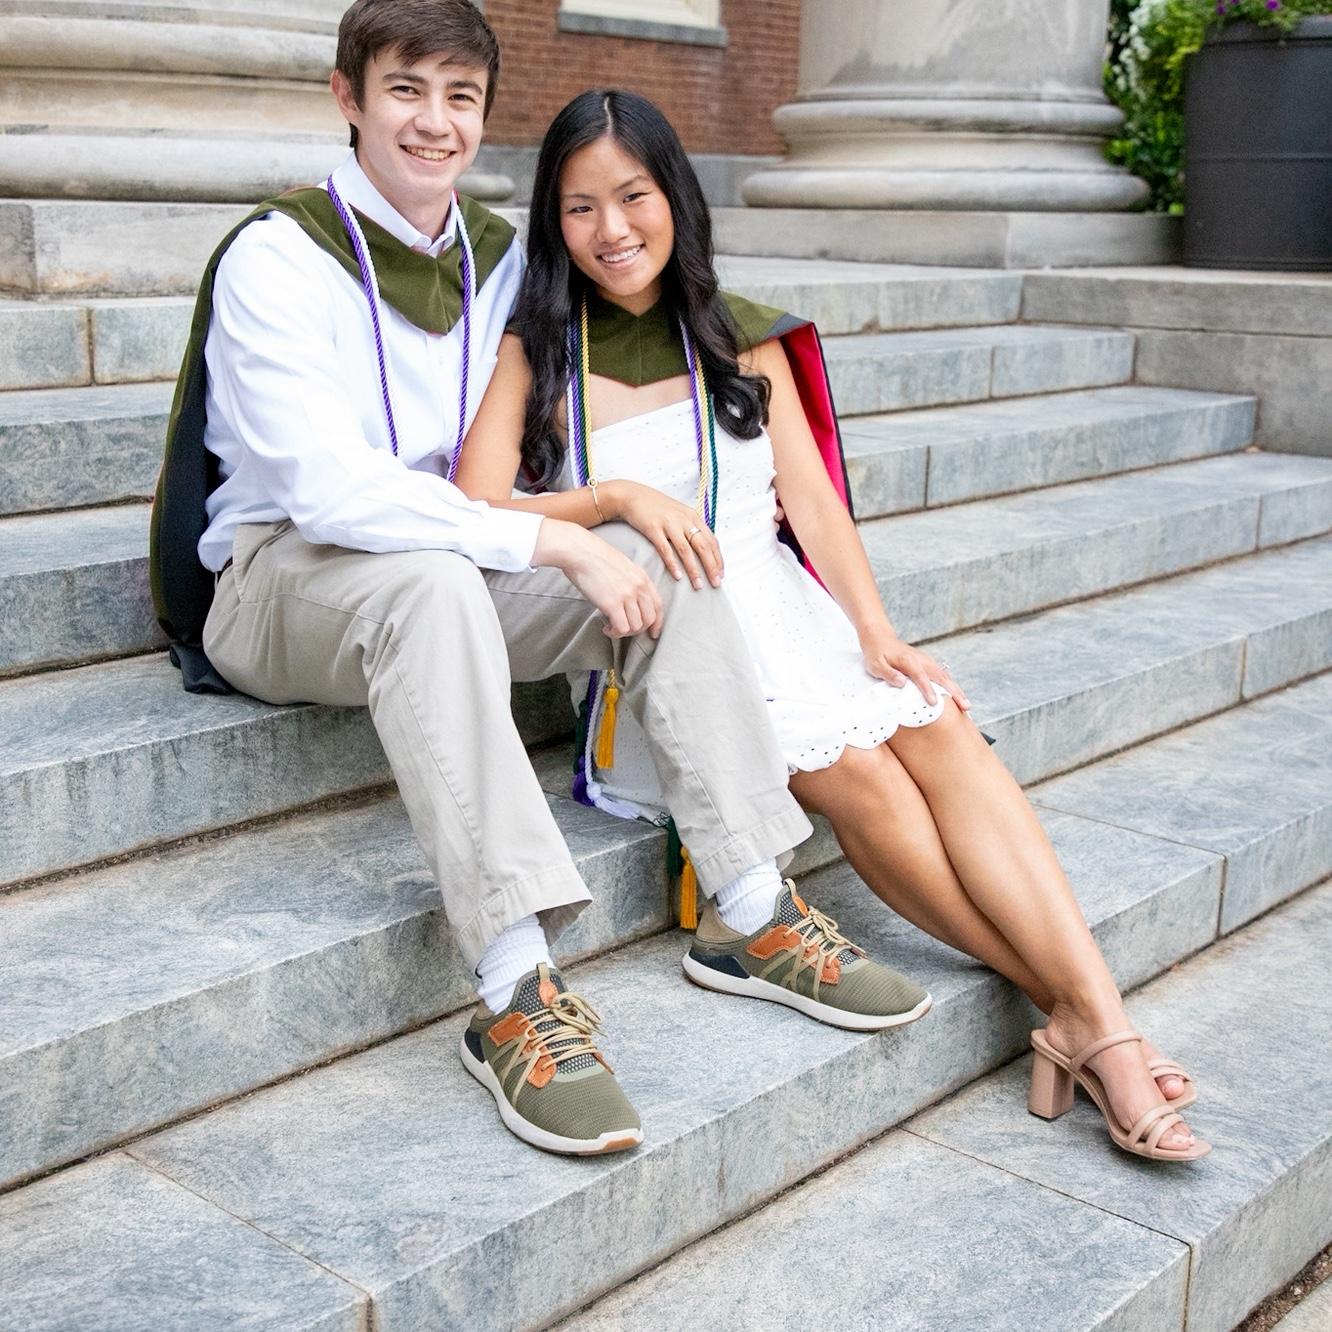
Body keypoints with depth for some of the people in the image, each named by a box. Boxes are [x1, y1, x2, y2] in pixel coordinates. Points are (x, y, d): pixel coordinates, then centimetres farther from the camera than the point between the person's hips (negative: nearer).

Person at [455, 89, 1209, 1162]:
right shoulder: (535, 356, 5)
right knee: (849, 766, -28)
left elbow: (810, 494, 7)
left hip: (775, 607, 3)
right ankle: (1070, 1012, -22)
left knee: (937, 727, -26)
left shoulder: (741, 339, 15)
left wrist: (875, 628, -8)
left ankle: (1104, 1021, -31)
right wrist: (614, 495, -21)